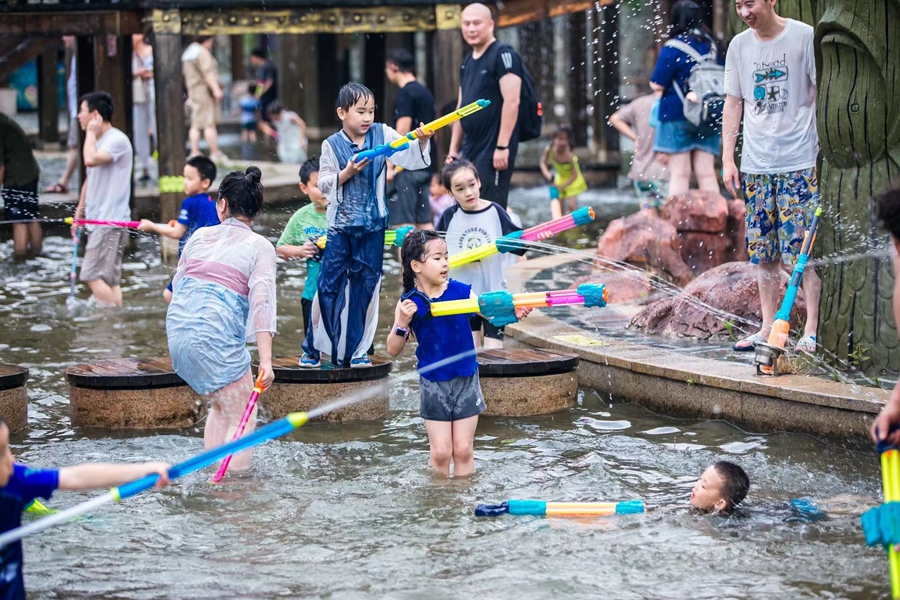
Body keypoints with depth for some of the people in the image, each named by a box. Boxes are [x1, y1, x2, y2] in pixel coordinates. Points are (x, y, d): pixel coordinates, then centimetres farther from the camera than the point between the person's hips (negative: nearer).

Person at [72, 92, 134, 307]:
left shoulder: (117, 140, -12)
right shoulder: (98, 142, 18)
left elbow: (91, 160, -29)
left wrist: (91, 132, -14)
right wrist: (79, 212, 23)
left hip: (111, 221, -10)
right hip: (97, 221, 10)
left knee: (93, 275, -15)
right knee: (110, 278, 7)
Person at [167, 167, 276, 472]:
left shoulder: (200, 236, 14)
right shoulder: (259, 246, 2)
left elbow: (176, 284, 20)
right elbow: (261, 299, -10)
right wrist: (265, 360, -16)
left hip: (177, 327, 6)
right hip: (217, 333, -6)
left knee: (220, 406, 25)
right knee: (243, 417, 2)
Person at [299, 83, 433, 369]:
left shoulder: (382, 135, 0)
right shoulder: (332, 145, -5)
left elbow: (411, 159, -8)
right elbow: (324, 184, -5)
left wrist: (422, 141, -26)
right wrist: (348, 172, -18)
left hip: (373, 227, 2)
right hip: (341, 226, -2)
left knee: (365, 287, 7)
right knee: (330, 285, 3)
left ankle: (355, 351, 17)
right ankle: (313, 347, 15)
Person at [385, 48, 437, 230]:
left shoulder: (405, 94, -11)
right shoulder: (425, 92, 16)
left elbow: (403, 132, -18)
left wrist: (390, 166, -17)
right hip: (426, 164, 9)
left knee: (404, 222, -8)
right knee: (424, 220, 10)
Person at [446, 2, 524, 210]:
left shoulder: (503, 55, -9)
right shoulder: (468, 63, 17)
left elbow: (511, 101, -17)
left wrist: (502, 146, -21)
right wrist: (454, 149, 18)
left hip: (494, 151, -9)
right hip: (469, 150, 9)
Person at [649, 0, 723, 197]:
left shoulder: (673, 48, -12)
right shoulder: (713, 46, 5)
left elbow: (657, 85, -12)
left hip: (677, 114, -4)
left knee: (679, 173, 0)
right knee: (706, 171, 7)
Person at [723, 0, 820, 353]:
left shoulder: (805, 37, -5)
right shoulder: (739, 46, 9)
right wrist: (728, 158, 8)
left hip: (800, 162, -5)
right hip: (755, 165, 5)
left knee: (805, 250, -6)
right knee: (764, 253, 6)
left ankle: (812, 330, -1)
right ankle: (768, 328, 14)